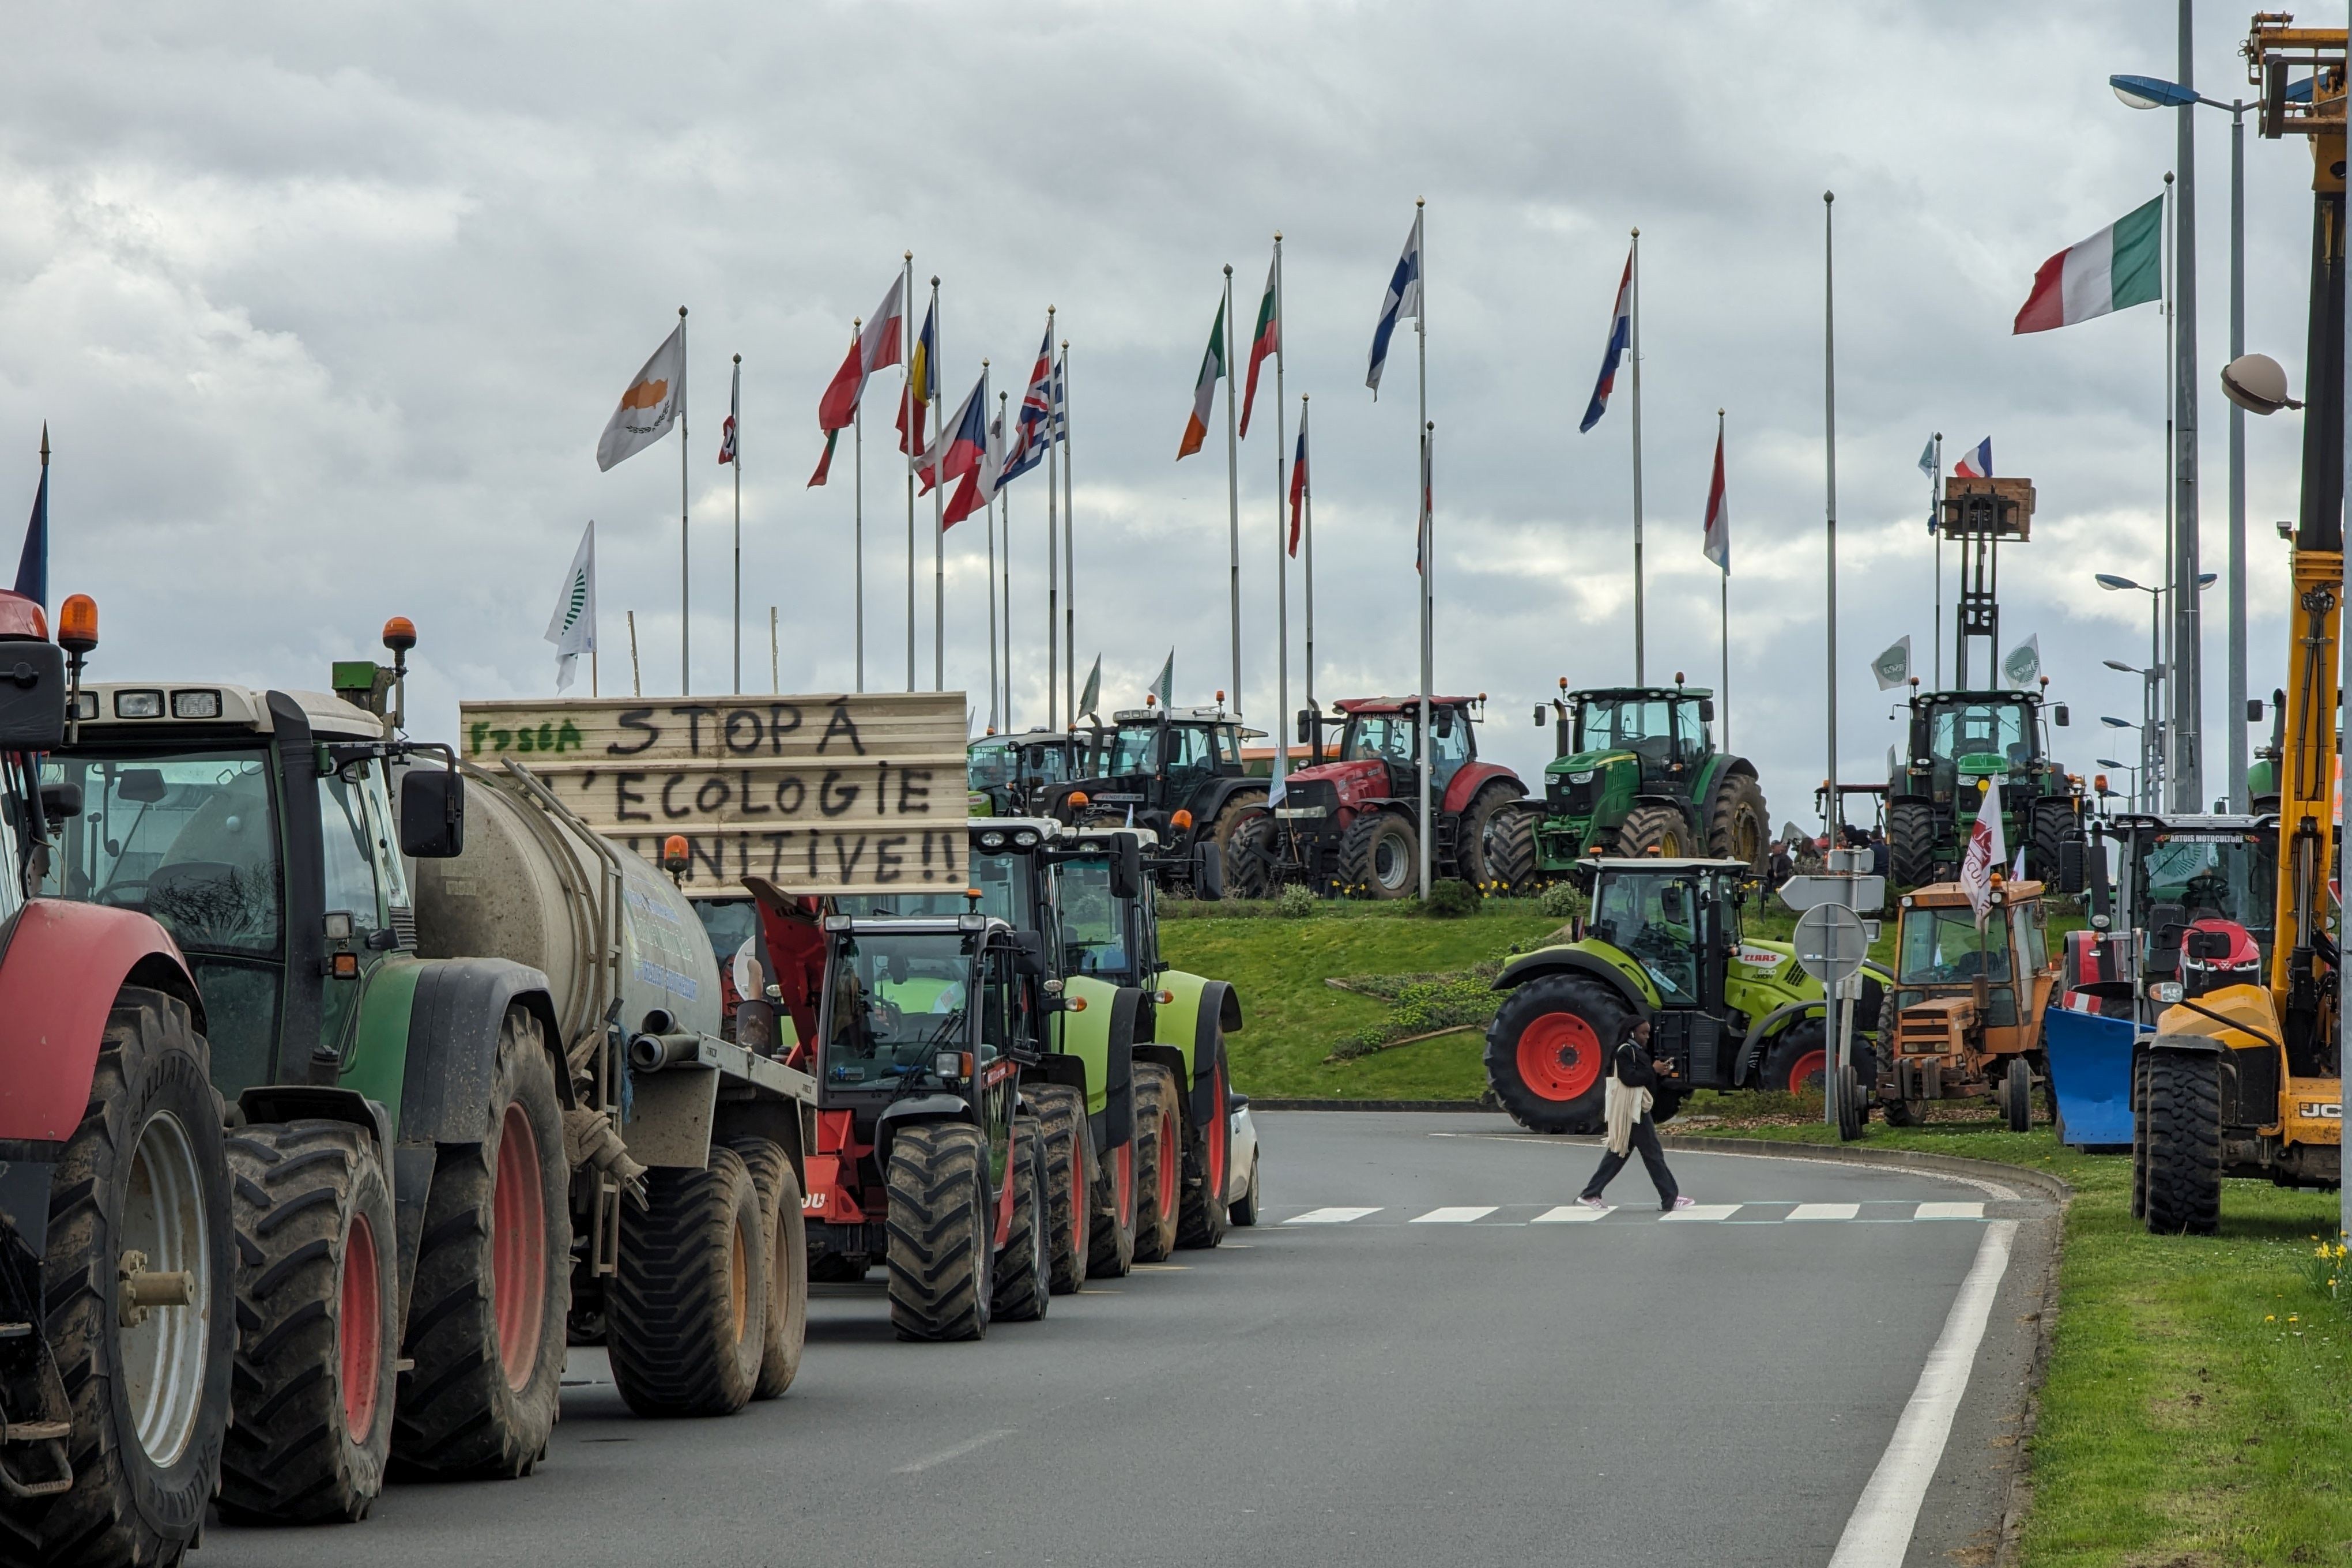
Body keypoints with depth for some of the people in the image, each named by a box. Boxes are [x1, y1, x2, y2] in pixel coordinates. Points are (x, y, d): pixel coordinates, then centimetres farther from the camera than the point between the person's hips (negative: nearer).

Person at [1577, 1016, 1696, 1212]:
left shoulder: (1637, 1051, 18)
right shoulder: (1625, 1052, -13)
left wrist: (1656, 1070, 3)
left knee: (1618, 1152, 11)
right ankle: (1670, 1199, -5)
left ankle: (1591, 1195, 11)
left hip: (1637, 1109, 11)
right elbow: (1629, 1078, -23)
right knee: (1653, 1152, -7)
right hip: (1631, 1110, -11)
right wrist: (1653, 1071, -18)